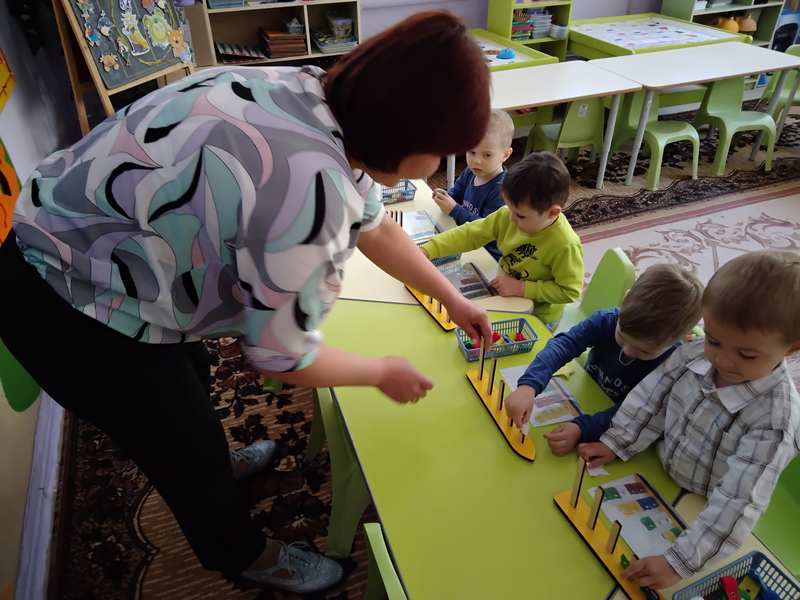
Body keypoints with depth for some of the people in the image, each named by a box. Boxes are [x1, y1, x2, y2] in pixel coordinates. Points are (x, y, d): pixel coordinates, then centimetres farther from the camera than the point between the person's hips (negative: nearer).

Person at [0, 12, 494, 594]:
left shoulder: (322, 96, -7)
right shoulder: (312, 186, -36)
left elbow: (376, 226, 8)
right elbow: (283, 358, -22)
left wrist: (453, 298, 16)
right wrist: (385, 373, -4)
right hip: (71, 314, -8)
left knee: (192, 378, 30)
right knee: (194, 454, 11)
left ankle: (211, 467, 60)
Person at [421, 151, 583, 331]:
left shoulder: (566, 246, -31)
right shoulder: (507, 216, -16)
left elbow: (570, 292, -23)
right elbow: (470, 233, -11)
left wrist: (521, 288, -28)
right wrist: (427, 251, -20)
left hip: (536, 319, -5)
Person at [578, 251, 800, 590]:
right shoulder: (697, 353, -17)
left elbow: (737, 503, -32)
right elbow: (651, 397, -3)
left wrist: (679, 563, -33)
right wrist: (615, 443, -5)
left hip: (698, 510, -4)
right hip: (654, 475, 5)